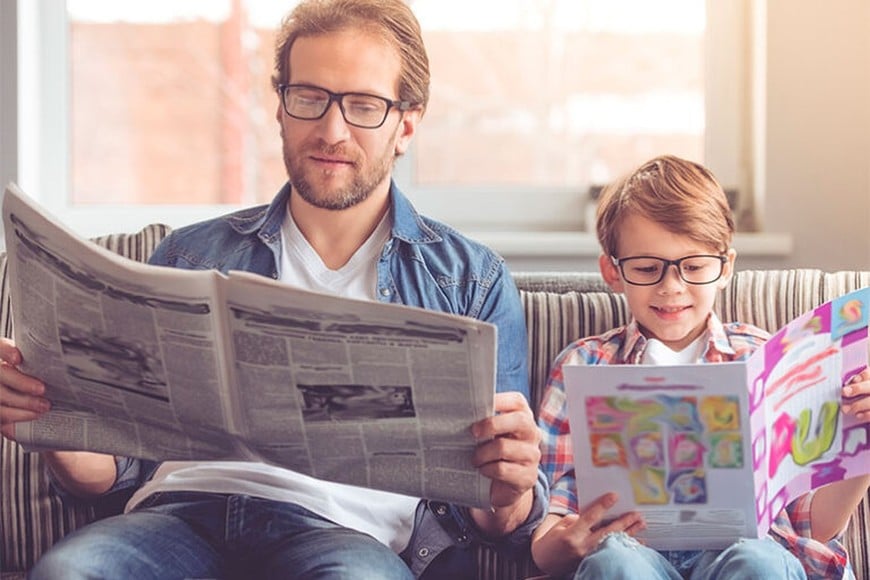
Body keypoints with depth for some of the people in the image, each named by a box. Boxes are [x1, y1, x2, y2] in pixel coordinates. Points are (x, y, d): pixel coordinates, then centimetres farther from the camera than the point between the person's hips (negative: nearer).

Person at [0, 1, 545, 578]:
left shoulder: (475, 281, 17)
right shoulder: (191, 256, 21)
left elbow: (496, 525, 12)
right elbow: (124, 460, 19)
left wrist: (508, 497, -13)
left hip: (354, 531, -1)